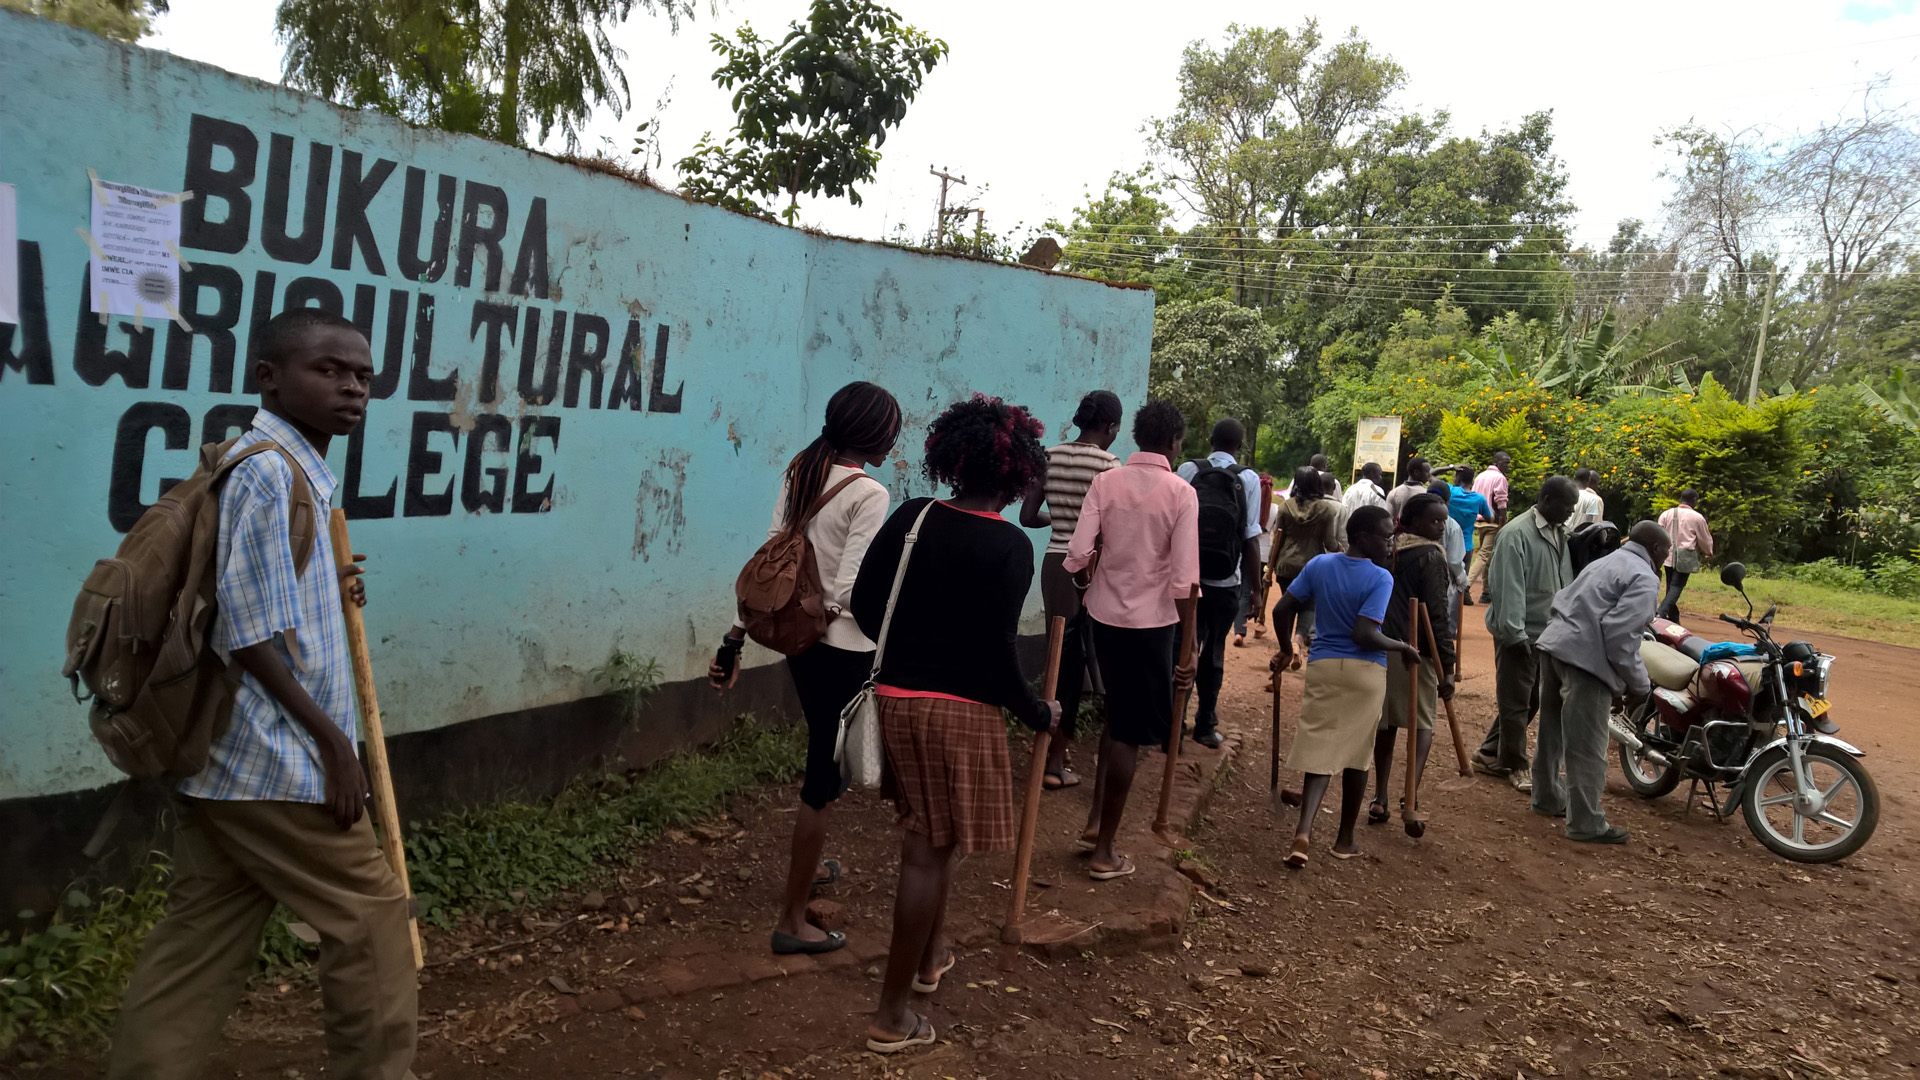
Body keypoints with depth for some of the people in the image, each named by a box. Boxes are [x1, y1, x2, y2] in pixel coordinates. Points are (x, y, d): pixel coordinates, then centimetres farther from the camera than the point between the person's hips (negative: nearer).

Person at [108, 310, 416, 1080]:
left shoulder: (293, 471, 14)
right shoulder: (270, 471, -16)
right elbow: (251, 636, -20)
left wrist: (326, 596, 10)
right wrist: (332, 740, -18)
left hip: (221, 759, 10)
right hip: (277, 764, -10)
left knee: (196, 947, 15)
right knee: (372, 921, 3)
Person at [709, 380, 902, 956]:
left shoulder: (799, 473, 4)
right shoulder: (868, 494, -19)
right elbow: (848, 591, -23)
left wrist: (737, 635, 7)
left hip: (800, 638, 8)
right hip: (845, 650, -8)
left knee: (823, 757, 27)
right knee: (825, 777, 3)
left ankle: (805, 864, 48)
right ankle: (792, 920, 13)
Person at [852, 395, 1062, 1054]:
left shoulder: (911, 517, 2)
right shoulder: (1010, 547, -13)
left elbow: (864, 603, 4)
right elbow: (996, 651, -16)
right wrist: (1036, 713, -1)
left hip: (894, 695, 6)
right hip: (960, 708, -6)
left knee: (928, 836, 24)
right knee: (929, 851, 3)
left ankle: (932, 953, 44)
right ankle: (892, 1017, 10)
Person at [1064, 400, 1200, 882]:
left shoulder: (1105, 482, -1)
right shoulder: (1181, 493, -10)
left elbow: (1078, 555, -8)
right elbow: (1185, 579, -14)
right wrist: (1188, 647, -9)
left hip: (1105, 615, 4)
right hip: (1151, 622, -4)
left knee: (1117, 718, 24)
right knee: (1130, 733, 5)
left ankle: (1095, 823, 26)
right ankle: (1104, 851, 12)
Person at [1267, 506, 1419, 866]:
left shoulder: (1319, 565, 2)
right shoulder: (1381, 578, -13)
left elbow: (1281, 610, 2)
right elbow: (1364, 634, -22)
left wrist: (1286, 649, 17)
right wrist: (1403, 648, -6)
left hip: (1322, 666, 3)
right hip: (1366, 672, -3)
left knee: (1319, 751, 3)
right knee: (1355, 755, 12)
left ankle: (1303, 831, -18)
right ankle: (1345, 839, 22)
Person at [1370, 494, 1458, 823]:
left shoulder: (1389, 550, 10)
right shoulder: (1431, 557, -10)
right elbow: (1438, 614, -14)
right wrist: (1447, 665, -13)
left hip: (1383, 645, 6)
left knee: (1386, 724, 13)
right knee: (1423, 722, 5)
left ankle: (1379, 800, 12)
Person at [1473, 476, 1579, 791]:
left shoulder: (1559, 533, 10)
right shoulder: (1518, 534, -17)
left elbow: (1565, 583, 14)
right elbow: (1508, 588, -20)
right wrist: (1515, 633, -22)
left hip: (1549, 633, 9)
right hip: (1521, 634, -8)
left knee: (1532, 700, 14)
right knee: (1516, 703, 2)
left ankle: (1490, 753, 26)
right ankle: (1515, 765, 14)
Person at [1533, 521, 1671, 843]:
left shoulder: (1606, 563, 23)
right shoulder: (1645, 579, -5)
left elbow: (1563, 602, 24)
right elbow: (1621, 634, -17)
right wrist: (1638, 684, -6)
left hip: (1553, 642, 10)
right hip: (1584, 659, -9)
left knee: (1553, 731, 22)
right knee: (1587, 747, -2)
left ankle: (1548, 797, 37)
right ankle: (1586, 824, 3)